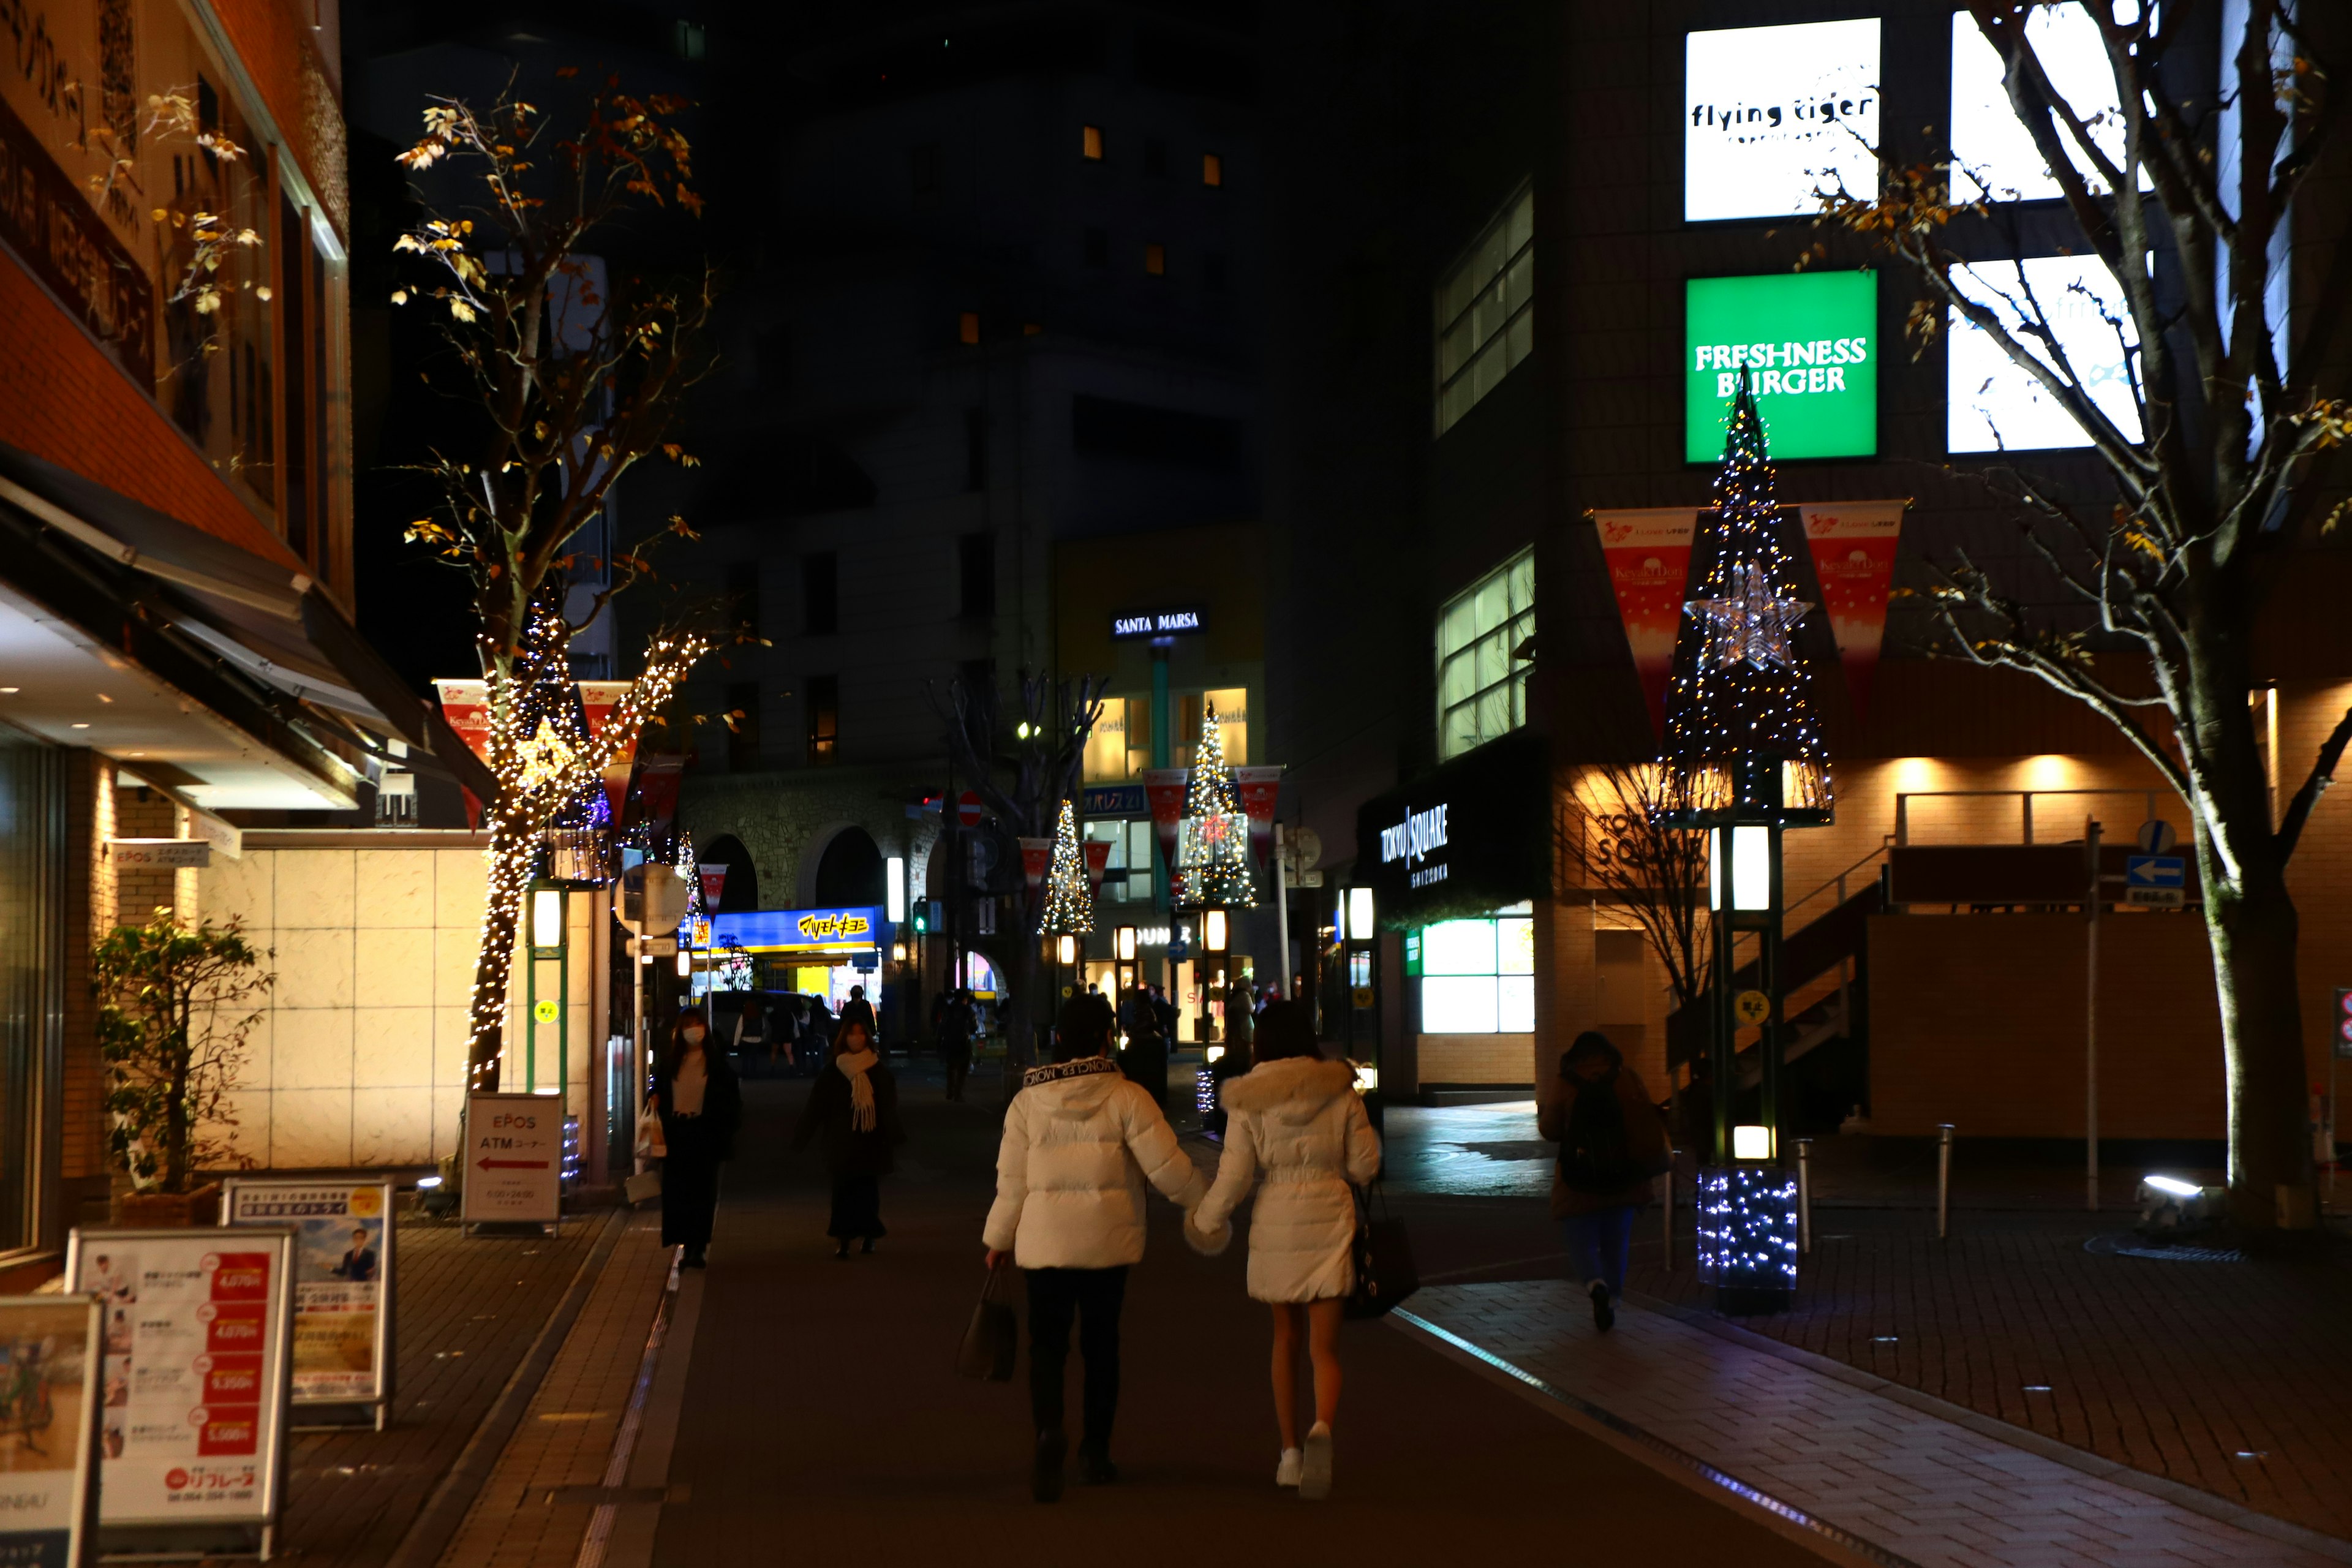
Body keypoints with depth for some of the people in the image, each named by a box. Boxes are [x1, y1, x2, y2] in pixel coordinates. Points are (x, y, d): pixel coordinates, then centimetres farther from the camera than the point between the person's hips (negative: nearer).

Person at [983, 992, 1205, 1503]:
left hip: (1045, 1240, 1)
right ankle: (1095, 1452, 20)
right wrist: (1201, 1204, 9)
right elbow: (1167, 1165, -9)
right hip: (1108, 1241, 0)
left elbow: (1011, 1180, 2)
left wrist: (998, 1240, 14)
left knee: (1047, 1343, 3)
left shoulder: (1027, 1101, -1)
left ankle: (1049, 1430, -24)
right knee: (1101, 1343, 14)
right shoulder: (1126, 1097, -8)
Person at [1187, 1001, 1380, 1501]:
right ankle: (1322, 1428, -28)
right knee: (1324, 1348, 0)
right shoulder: (1341, 1091, -1)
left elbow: (1235, 1175, -3)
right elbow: (1365, 1165, 3)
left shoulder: (1249, 1100, -3)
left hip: (1276, 1220, 0)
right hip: (1330, 1217, 0)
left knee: (1286, 1338, 18)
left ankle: (1290, 1451, 21)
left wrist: (1207, 1219, 13)